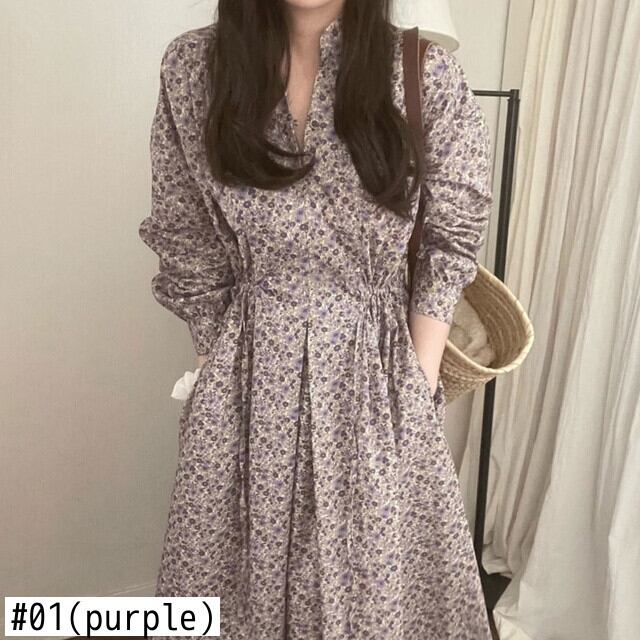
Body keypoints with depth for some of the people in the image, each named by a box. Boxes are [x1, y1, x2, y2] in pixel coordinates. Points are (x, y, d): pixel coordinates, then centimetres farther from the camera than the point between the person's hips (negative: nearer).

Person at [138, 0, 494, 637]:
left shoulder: (427, 73, -7)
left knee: (382, 574, 14)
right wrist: (222, 373, 5)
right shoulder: (191, 66, -4)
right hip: (247, 379, 1)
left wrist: (420, 384, -4)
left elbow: (449, 246, 0)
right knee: (245, 570, 16)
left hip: (378, 370, 0)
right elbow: (189, 253, 2)